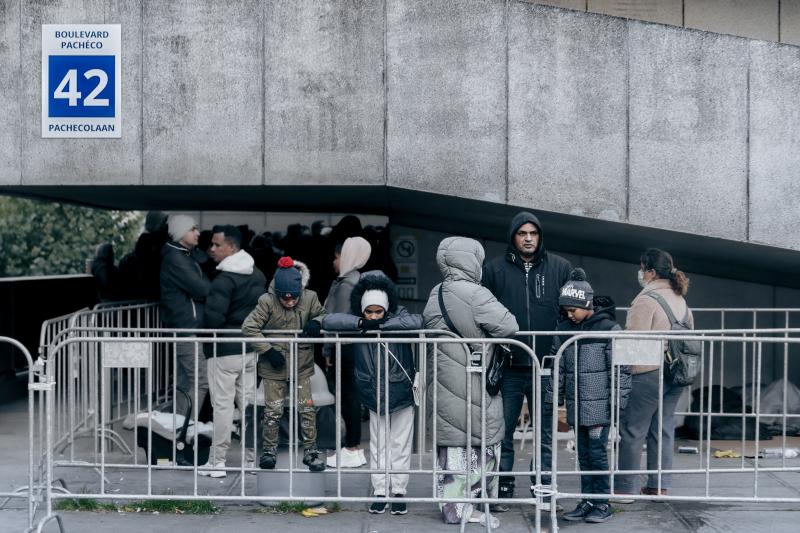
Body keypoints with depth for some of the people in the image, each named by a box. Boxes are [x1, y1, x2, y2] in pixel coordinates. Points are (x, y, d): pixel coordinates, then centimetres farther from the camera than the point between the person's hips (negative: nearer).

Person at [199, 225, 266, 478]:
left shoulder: (224, 279, -16)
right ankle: (251, 459, 17)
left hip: (224, 349, -8)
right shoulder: (258, 275, 11)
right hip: (250, 347, 8)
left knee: (222, 404, -3)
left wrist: (205, 334, -2)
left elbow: (213, 317, -21)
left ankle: (217, 461, 1)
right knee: (248, 402, 12)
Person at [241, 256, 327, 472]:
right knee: (273, 410, 6)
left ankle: (310, 450, 16)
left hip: (302, 364, 2)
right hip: (274, 365, -2)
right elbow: (249, 327, -16)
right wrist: (268, 350, -19)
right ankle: (269, 450, 23)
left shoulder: (309, 298, -9)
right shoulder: (267, 301, -16)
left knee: (307, 409, 3)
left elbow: (322, 314, 9)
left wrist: (316, 322, -16)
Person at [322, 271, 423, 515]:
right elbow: (329, 320, -19)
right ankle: (380, 493, 16)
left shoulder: (398, 316, -12)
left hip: (401, 393, -1)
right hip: (374, 395, 1)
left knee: (400, 445, 7)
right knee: (378, 446, 8)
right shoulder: (356, 321, -7)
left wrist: (381, 324, -31)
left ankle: (399, 492, 17)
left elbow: (417, 322, -31)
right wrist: (361, 323, -29)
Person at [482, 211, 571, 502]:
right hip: (508, 368, 0)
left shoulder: (561, 268, 6)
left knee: (546, 433, 8)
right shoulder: (494, 269, 5)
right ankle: (503, 489, 15)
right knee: (503, 432, 5)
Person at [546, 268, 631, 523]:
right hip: (576, 404, 6)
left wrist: (618, 401, -10)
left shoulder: (608, 328, -10)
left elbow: (620, 368, -8)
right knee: (583, 454, 10)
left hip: (599, 404, -5)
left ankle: (602, 503, 8)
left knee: (596, 452, -3)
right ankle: (587, 500, 18)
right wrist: (552, 397, 13)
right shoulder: (564, 329, 7)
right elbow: (557, 366, 14)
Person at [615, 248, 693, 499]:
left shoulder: (645, 300, -14)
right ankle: (659, 485, 18)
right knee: (663, 429, 14)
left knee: (632, 431, 0)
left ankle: (625, 487, 4)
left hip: (648, 373, -8)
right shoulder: (680, 298, 13)